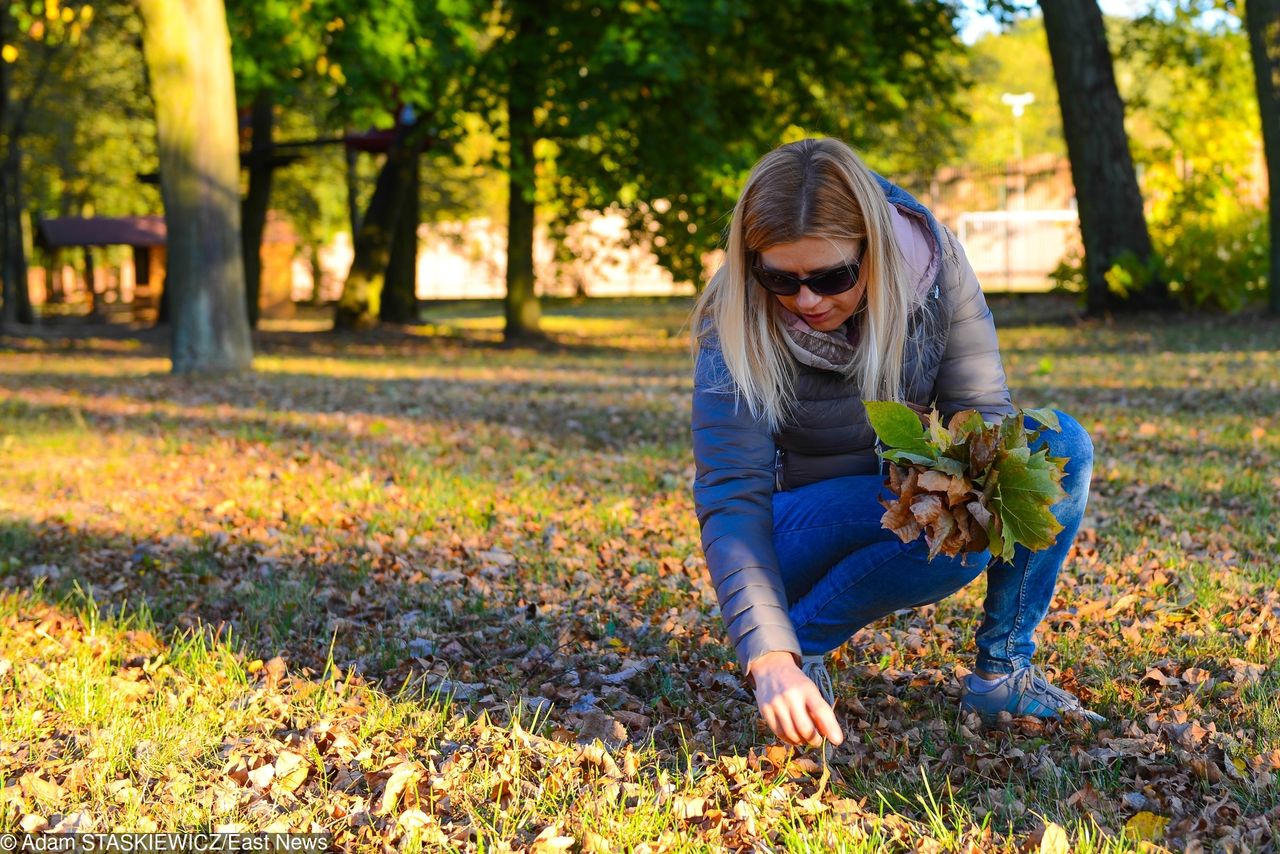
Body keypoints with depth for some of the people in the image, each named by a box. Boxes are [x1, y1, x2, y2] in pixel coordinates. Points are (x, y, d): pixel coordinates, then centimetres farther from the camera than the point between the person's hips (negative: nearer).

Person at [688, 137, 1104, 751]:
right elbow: (731, 499, -32)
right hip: (794, 530, -5)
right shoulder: (737, 331, -26)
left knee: (1060, 445, -17)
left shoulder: (932, 263, -17)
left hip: (909, 495, 5)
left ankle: (1003, 672, -9)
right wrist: (769, 658, -44)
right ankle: (801, 648, -12)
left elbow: (983, 412, -13)